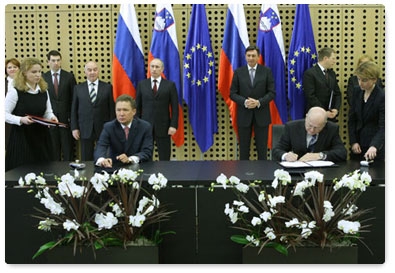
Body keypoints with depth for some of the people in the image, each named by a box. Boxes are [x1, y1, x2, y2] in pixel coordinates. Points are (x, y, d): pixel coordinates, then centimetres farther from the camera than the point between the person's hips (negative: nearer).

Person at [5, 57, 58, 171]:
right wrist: (21, 120, -24)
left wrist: (52, 117, -8)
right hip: (21, 137, -5)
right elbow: (5, 114, -9)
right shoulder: (15, 91, -9)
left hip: (40, 136, 5)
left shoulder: (44, 90, 9)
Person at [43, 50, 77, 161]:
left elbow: (74, 97, 3)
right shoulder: (43, 78, 4)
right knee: (53, 148, 4)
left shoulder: (69, 77, 3)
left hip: (66, 117, -1)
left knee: (68, 147, 1)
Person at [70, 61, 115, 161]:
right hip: (85, 129, 1)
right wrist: (74, 128, 1)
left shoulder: (107, 87, 3)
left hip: (104, 129, -1)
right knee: (86, 159, 6)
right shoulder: (78, 88, 6)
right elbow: (74, 109, 7)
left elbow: (111, 108, 2)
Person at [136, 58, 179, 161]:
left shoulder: (170, 85, 3)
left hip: (163, 127, -1)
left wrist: (173, 125, -9)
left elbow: (174, 107, 0)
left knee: (164, 159, 1)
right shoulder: (142, 84, 8)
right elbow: (137, 106, 9)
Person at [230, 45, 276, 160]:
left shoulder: (266, 71, 2)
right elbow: (233, 93, 2)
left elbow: (272, 92, -1)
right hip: (244, 115, 0)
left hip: (261, 115, 0)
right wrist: (245, 102, -16)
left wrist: (259, 102, -16)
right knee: (244, 148, 5)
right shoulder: (238, 72, 4)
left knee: (262, 148, 3)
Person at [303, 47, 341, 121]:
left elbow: (337, 93, 14)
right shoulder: (310, 73, -9)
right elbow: (311, 96, -15)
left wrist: (336, 109, -4)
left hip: (331, 116, 6)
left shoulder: (332, 73, 14)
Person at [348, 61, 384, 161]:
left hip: (375, 146, -5)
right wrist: (353, 142, -1)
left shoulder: (382, 97, -15)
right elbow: (352, 118, 8)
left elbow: (383, 127, -21)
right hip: (358, 145, 5)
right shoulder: (356, 92, 2)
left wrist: (374, 146, -36)